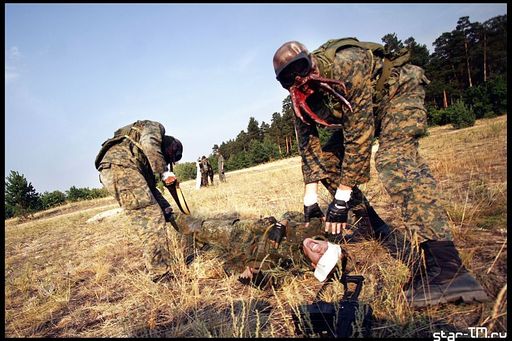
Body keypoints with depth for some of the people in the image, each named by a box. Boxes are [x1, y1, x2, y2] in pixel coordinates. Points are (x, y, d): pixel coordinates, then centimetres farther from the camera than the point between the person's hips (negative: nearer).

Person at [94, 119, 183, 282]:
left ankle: (155, 268, 21)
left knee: (150, 218, 14)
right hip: (119, 165, -10)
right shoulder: (155, 127, 14)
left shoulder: (147, 160, 35)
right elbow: (149, 143, -9)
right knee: (152, 219, -11)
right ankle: (161, 275, -10)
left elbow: (150, 186, 30)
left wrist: (166, 208, 23)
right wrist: (164, 171, -10)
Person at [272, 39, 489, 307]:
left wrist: (341, 198, -32)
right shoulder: (300, 100, -12)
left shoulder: (346, 65, -35)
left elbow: (359, 134, -35)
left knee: (393, 159, -30)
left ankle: (447, 267, -35)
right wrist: (310, 200, -13)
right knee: (330, 155, -3)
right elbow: (309, 147, -8)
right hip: (361, 109, 8)